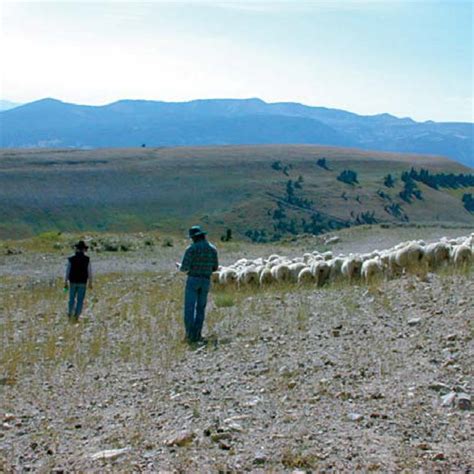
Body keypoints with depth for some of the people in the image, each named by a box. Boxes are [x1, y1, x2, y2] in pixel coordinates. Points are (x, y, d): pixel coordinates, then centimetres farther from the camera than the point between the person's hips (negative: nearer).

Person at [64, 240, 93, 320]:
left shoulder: (71, 259, -8)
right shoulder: (87, 259, -10)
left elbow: (67, 272, -6)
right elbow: (90, 272, -9)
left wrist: (66, 283, 3)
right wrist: (90, 283, 1)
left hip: (73, 282, 1)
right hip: (82, 283, -1)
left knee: (72, 298, 20)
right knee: (80, 300, 7)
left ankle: (70, 313, 29)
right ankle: (77, 315, 2)